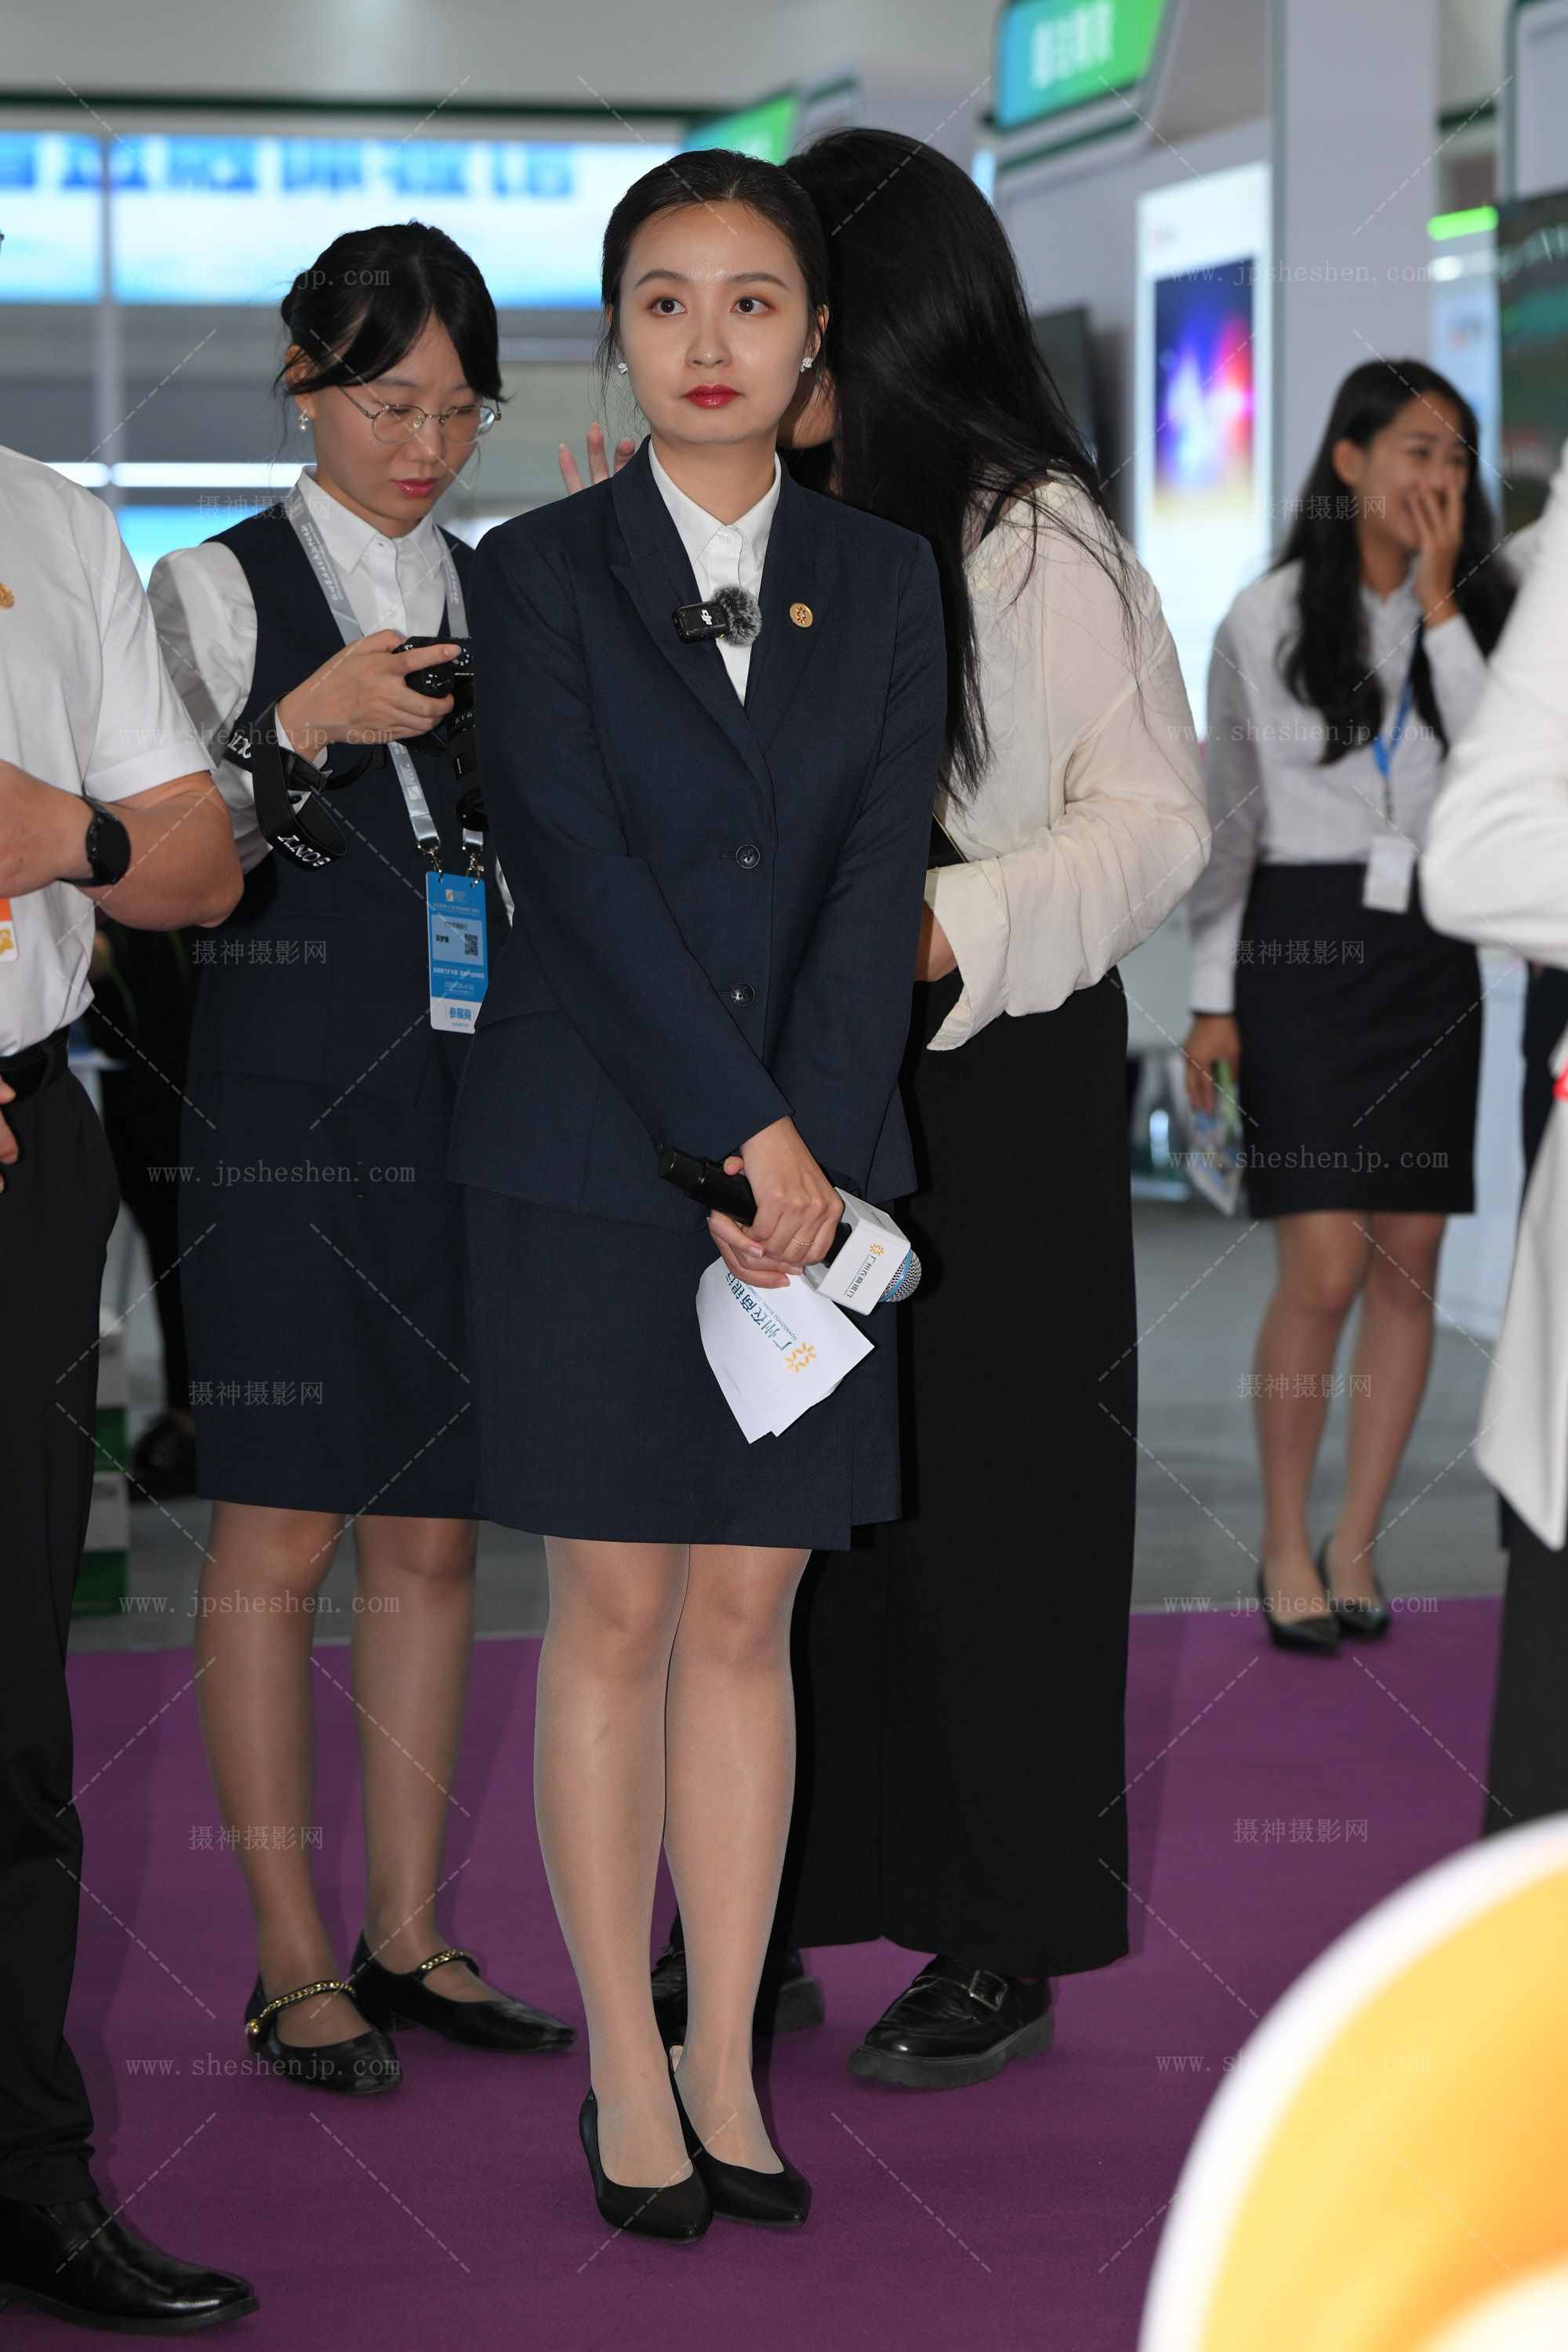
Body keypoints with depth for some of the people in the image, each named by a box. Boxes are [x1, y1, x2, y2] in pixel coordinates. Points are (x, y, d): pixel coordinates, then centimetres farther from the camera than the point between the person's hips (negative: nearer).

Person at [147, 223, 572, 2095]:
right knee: (279, 1534, -1)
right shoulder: (215, 592, -1)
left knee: (432, 1532, 8)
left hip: (468, 1099, 4)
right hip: (282, 1100, -4)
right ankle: (295, 1963, 6)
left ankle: (407, 1937, 17)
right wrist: (307, 729, -18)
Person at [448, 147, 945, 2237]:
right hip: (590, 1162, -2)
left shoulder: (885, 582, 8)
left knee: (748, 1615, 5)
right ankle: (626, 2079, 10)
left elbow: (880, 884, -2)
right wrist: (743, 1136, -17)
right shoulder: (536, 575, 0)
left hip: (819, 1162, 2)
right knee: (613, 1616, 2)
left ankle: (727, 2069, 12)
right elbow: (583, 869, -10)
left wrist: (818, 1151, -13)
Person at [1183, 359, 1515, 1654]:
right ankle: (1285, 1546, 6)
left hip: (1429, 959, 3)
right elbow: (1229, 816, 4)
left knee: (1409, 1265, 3)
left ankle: (1355, 1547, 15)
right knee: (1324, 1271, -9)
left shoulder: (1473, 615, 6)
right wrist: (1212, 998, 1)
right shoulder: (1269, 620, 0)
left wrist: (1440, 599, -14)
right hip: (1301, 950, -3)